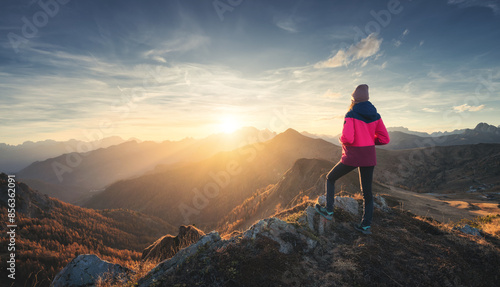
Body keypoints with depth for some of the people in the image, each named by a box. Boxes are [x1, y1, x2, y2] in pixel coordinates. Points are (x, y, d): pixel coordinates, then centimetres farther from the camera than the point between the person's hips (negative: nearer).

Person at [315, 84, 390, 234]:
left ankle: (329, 211, 19)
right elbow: (385, 139, 4)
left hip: (352, 157, -5)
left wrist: (341, 139, -2)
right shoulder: (375, 116, 3)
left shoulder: (351, 115, -13)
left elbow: (347, 138, -25)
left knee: (330, 179, 16)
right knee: (367, 191, 14)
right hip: (369, 157, 6)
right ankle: (366, 225, 21)